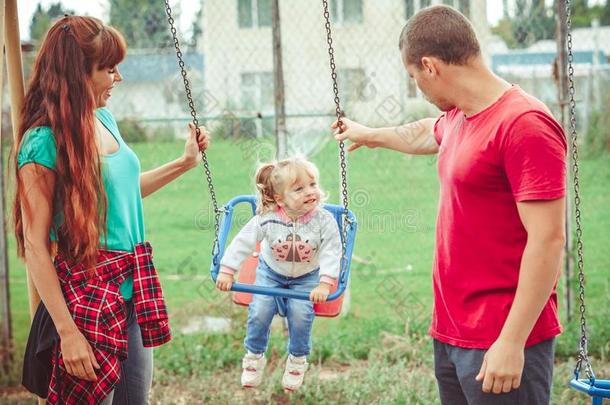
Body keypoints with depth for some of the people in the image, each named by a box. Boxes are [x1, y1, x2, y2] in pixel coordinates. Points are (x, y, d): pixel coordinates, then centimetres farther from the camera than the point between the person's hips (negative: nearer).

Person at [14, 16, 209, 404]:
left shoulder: (104, 119, 8)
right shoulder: (44, 142, -16)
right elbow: (35, 246, -17)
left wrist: (185, 163, 26)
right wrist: (67, 330, -20)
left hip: (133, 291, 8)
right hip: (87, 297, -8)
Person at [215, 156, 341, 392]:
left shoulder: (324, 221, -26)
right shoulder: (266, 219, -26)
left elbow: (331, 253, -23)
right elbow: (242, 243, -17)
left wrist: (325, 284, -32)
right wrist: (226, 271, -19)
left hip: (306, 277, -1)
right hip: (271, 272, 1)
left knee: (301, 313, -19)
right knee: (259, 311, -13)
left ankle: (298, 360, 9)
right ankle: (254, 356, 15)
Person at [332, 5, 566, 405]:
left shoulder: (525, 124, -18)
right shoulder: (458, 118, 10)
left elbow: (548, 240, -22)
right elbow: (425, 134, 36)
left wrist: (511, 343, -23)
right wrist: (371, 135, 53)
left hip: (502, 344, -9)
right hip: (451, 335, 9)